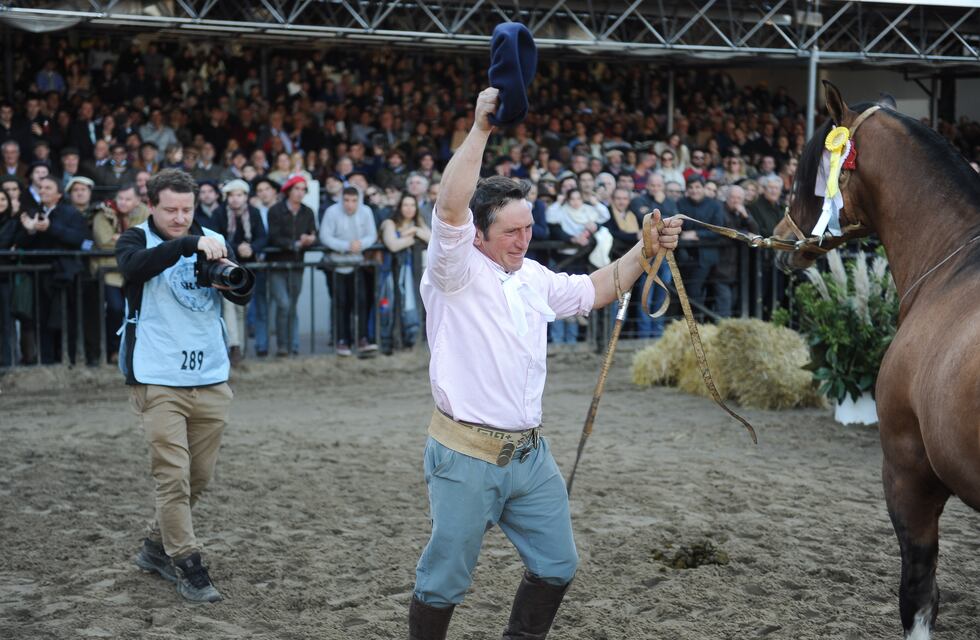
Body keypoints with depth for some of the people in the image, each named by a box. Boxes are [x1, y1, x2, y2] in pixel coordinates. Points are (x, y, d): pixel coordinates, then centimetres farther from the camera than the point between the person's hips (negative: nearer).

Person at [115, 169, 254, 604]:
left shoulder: (212, 241, 11)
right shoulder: (136, 240, 0)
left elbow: (243, 297, 4)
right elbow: (134, 266, -24)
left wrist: (231, 273, -19)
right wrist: (190, 244, -34)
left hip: (211, 380, 4)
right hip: (158, 382, -4)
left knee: (199, 477, 10)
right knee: (173, 477, -7)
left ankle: (157, 548, 28)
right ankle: (188, 568, 1)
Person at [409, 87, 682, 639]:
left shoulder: (534, 277, 11)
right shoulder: (456, 272, -11)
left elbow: (596, 291, 25)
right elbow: (450, 206, -28)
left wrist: (645, 249, 15)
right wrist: (480, 130, -30)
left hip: (531, 453, 7)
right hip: (467, 457, -7)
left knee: (557, 565, 14)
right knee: (444, 580, 2)